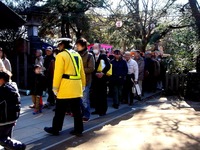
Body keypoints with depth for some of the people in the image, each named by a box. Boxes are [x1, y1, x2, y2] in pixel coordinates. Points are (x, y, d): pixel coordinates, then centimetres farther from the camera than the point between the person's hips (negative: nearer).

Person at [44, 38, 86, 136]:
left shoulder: (61, 55, -7)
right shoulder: (77, 55, 13)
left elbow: (58, 73, -12)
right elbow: (82, 72, 14)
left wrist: (55, 87, -6)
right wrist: (83, 85, 20)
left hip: (65, 87, -6)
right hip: (77, 87, 6)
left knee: (60, 111, 6)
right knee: (76, 110, 10)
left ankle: (55, 129, 17)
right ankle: (78, 129, 14)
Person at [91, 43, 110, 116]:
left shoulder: (103, 56, -1)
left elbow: (108, 66, -12)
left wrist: (102, 73, -18)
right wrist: (96, 73, -9)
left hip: (102, 78, -4)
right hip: (94, 79, 4)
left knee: (103, 95, 1)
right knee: (95, 95, 7)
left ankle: (103, 110, 8)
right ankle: (97, 109, 17)